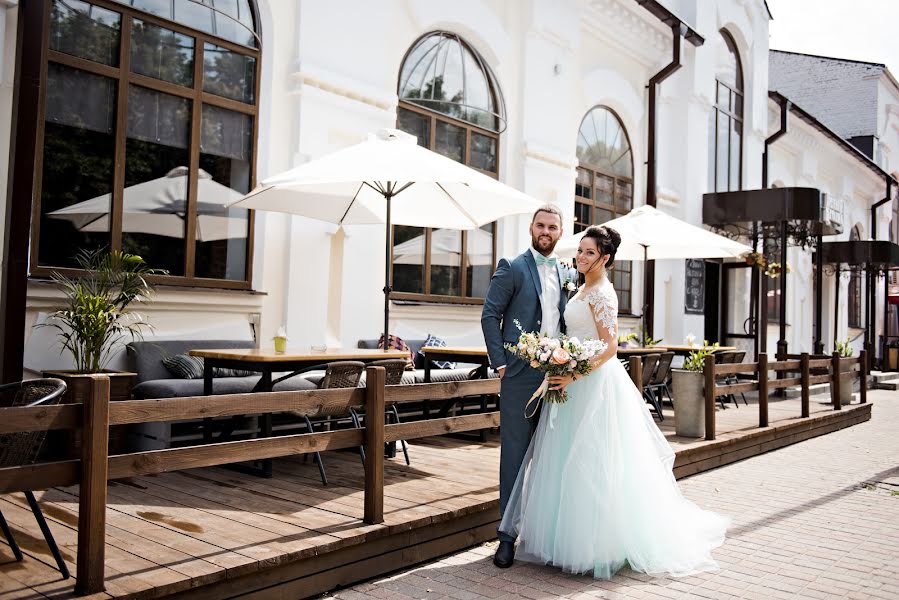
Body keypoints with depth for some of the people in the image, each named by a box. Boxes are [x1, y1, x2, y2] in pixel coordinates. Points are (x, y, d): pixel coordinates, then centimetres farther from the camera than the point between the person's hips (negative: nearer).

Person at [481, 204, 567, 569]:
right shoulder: (512, 268, -2)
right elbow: (490, 316, -5)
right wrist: (500, 362, -11)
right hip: (520, 376, -5)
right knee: (514, 455, 1)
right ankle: (508, 535, 11)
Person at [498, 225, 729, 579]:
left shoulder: (601, 293, -13)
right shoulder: (586, 289, 15)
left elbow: (609, 347, -19)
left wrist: (573, 375, -24)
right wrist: (568, 373, 14)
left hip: (596, 384, -10)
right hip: (580, 381, 10)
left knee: (592, 463, -4)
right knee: (573, 461, 12)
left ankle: (599, 545, 7)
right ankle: (581, 539, 23)